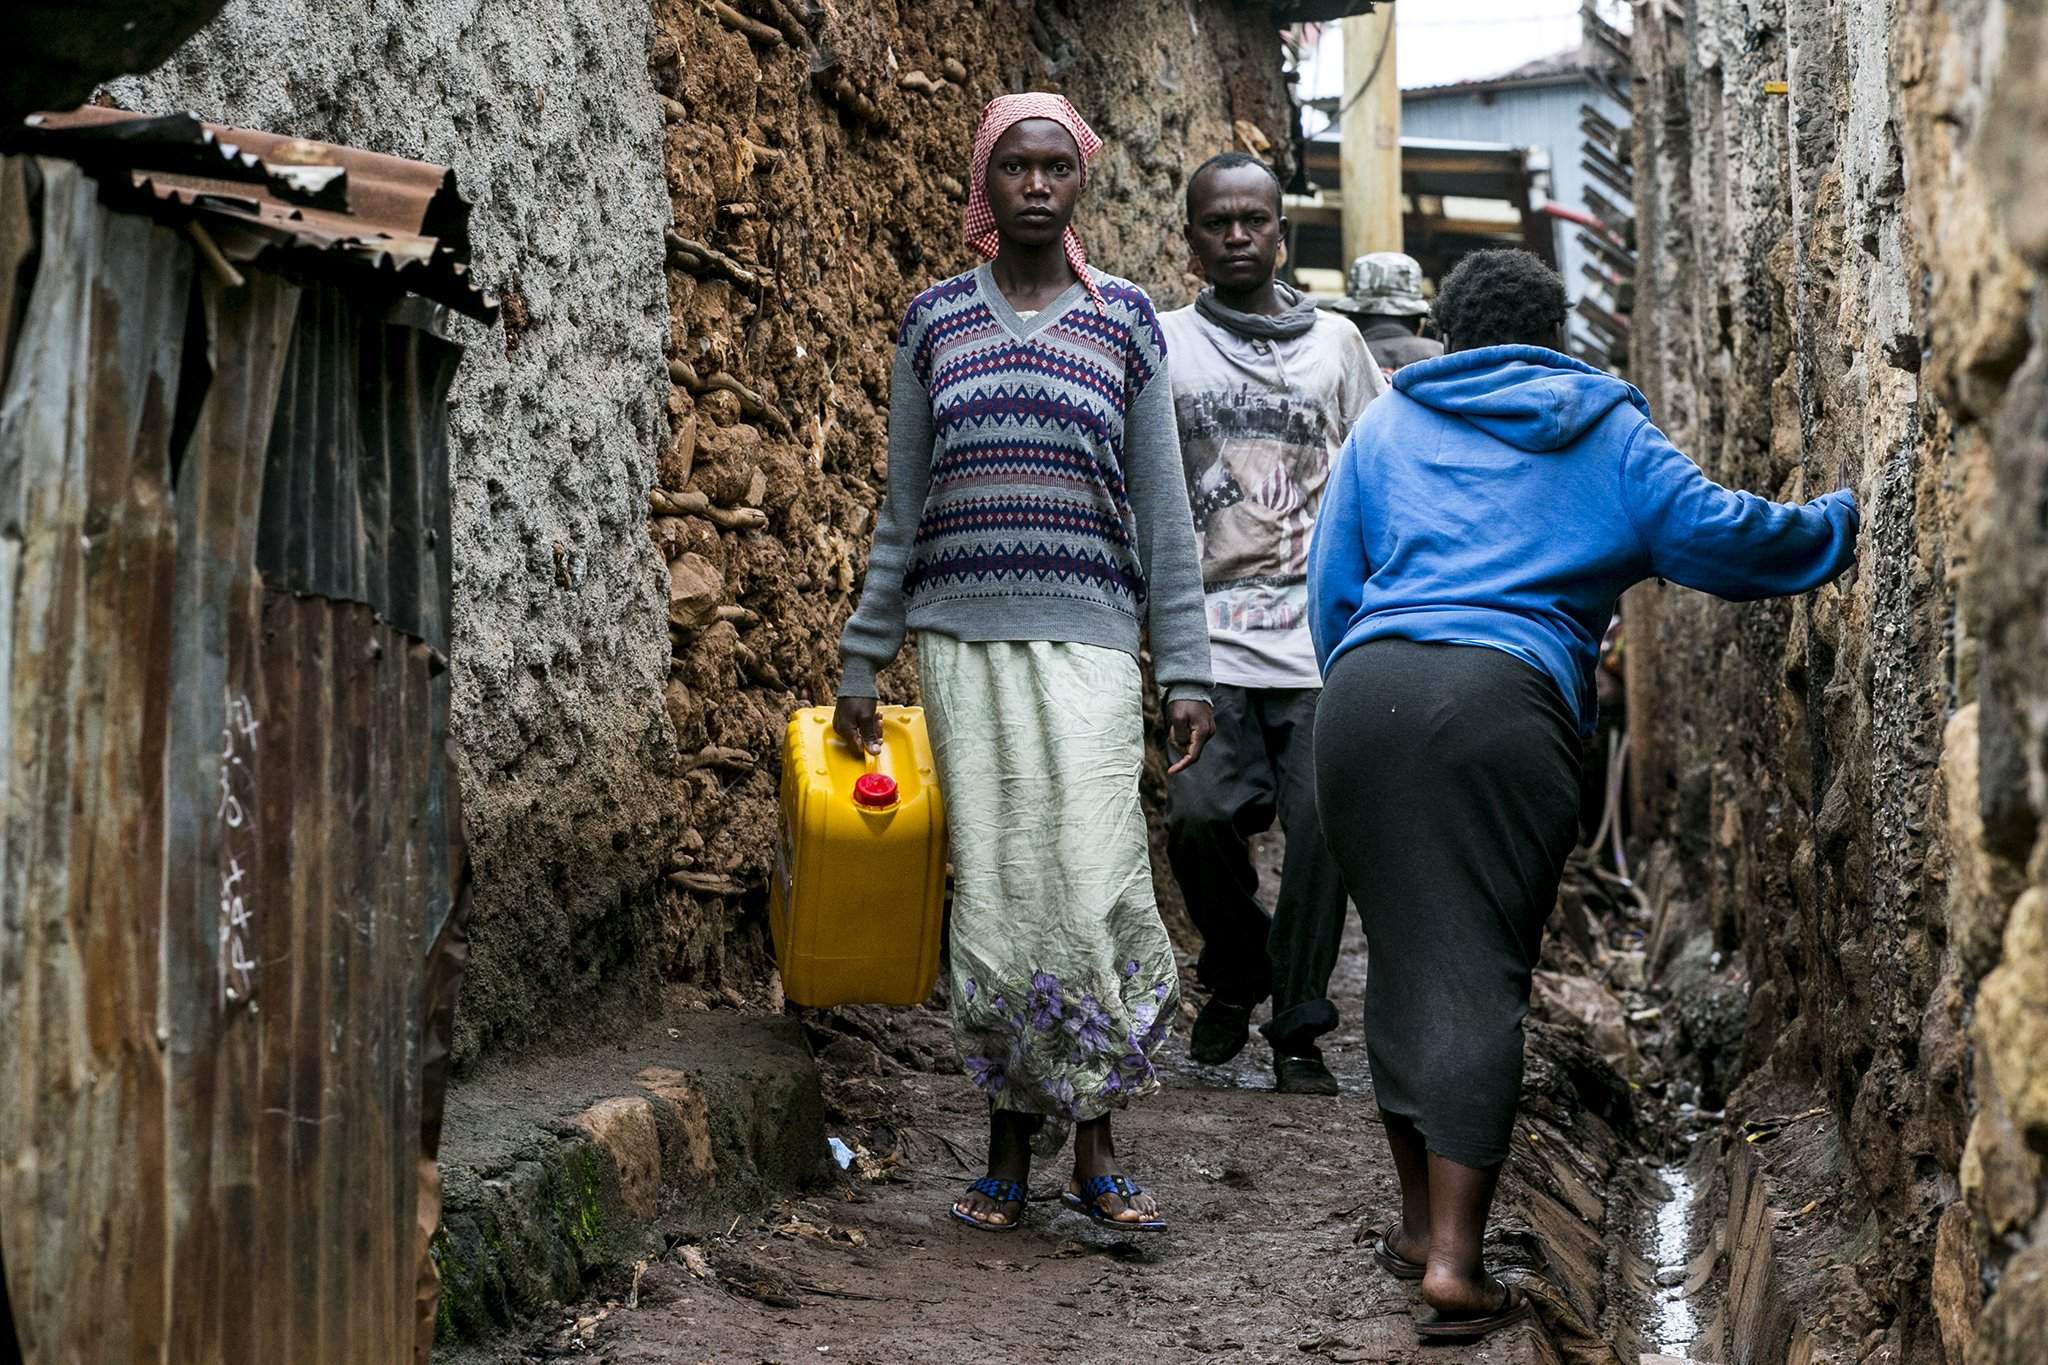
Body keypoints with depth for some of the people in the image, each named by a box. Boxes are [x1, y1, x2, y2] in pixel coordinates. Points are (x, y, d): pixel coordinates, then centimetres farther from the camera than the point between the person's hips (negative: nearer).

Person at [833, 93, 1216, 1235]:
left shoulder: (1127, 320, 7)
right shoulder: (935, 320, 10)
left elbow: (1162, 509, 6)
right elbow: (903, 508, 13)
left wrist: (1188, 671, 0)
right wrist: (861, 664, 9)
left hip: (1087, 638, -1)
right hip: (963, 637, 1)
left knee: (1092, 883, -12)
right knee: (991, 889, 0)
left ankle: (1095, 1146, -3)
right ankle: (1009, 1140, 9)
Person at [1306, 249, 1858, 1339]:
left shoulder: (1385, 425, 24)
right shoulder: (1606, 432, 18)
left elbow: (1329, 585, 22)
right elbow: (1714, 533, 9)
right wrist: (1839, 524, 25)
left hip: (1365, 689, 3)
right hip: (1504, 700, -3)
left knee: (1402, 954, 15)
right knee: (1480, 973, -3)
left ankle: (1418, 1221, 24)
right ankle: (1453, 1260, -8)